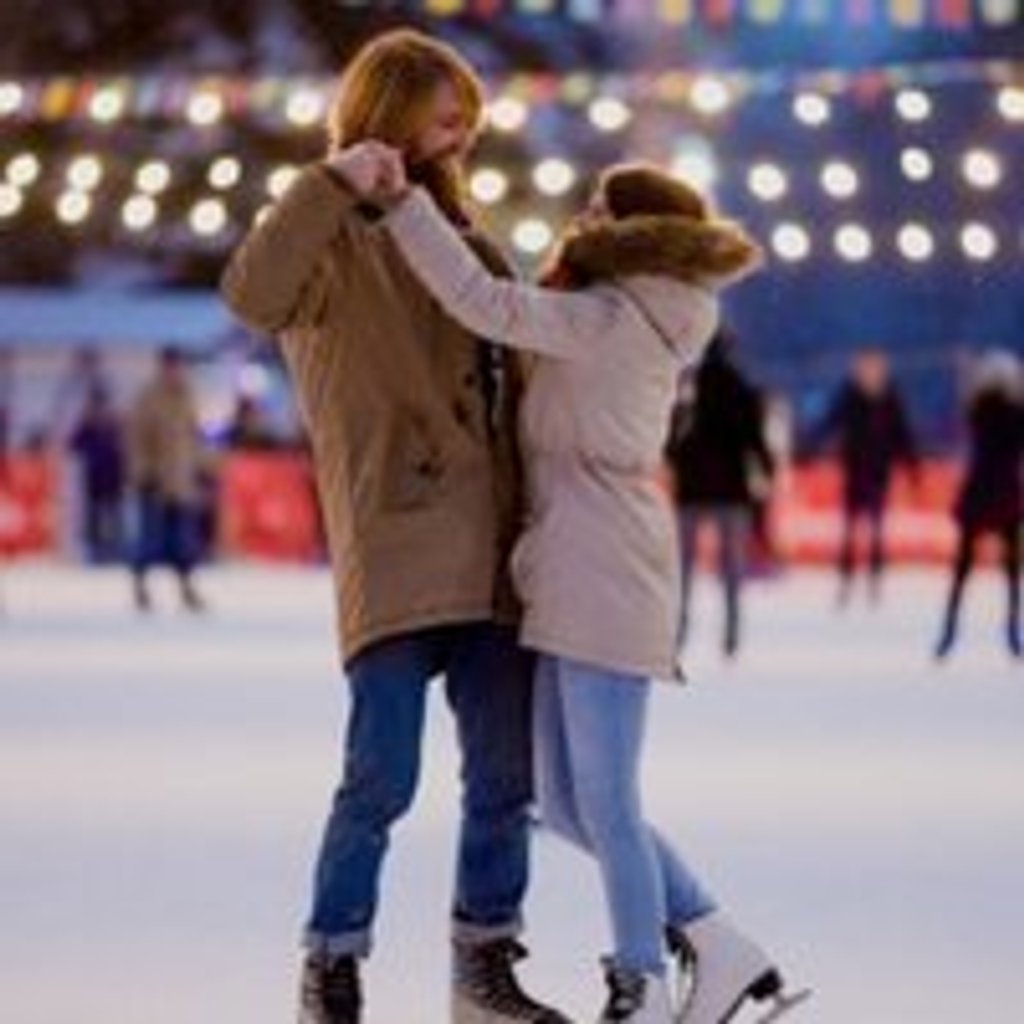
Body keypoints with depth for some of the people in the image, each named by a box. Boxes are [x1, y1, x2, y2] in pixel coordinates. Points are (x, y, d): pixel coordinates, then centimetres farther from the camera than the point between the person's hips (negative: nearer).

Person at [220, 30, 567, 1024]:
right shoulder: (334, 240, -2)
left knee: (504, 777, 8)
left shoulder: (456, 236, 20)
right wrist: (333, 183, -27)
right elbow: (252, 293, -25)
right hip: (396, 551, -7)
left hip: (491, 554, 7)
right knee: (382, 778, -8)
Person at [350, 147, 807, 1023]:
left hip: (605, 582, -10)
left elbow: (486, 304, -21)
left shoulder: (607, 320, -10)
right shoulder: (640, 325, 19)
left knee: (604, 801, -4)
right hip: (575, 584, 10)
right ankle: (720, 948, 14)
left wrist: (403, 200, -22)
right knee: (566, 800, 11)